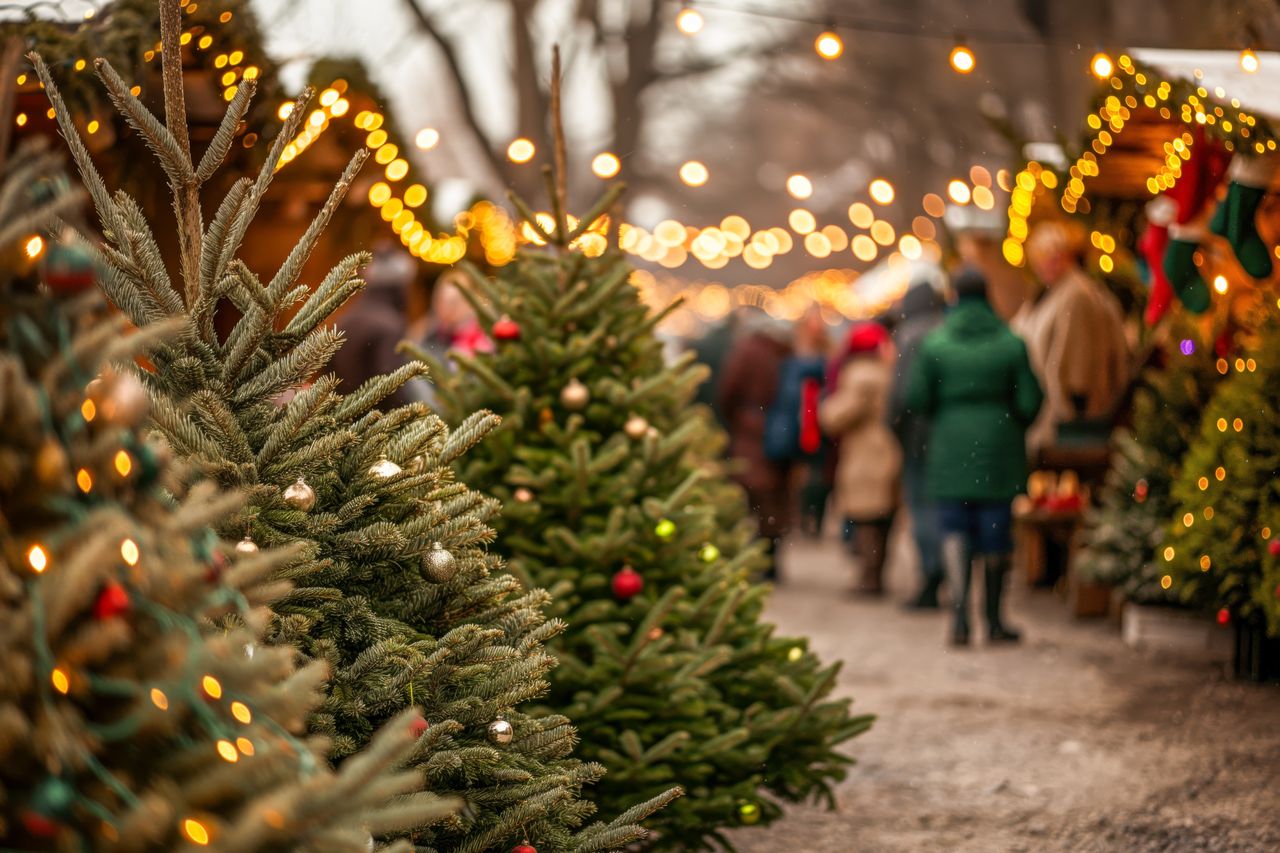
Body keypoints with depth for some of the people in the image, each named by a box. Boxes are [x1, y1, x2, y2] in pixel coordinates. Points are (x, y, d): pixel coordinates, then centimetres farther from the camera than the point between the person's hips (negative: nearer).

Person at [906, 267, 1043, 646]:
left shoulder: (935, 343, -5)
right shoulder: (1011, 343, -4)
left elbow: (916, 398, -7)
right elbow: (1030, 401, -4)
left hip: (951, 446, -1)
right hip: (998, 446, 1)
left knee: (955, 530, 3)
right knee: (995, 533, 9)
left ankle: (960, 614, -16)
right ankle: (994, 620, 19)